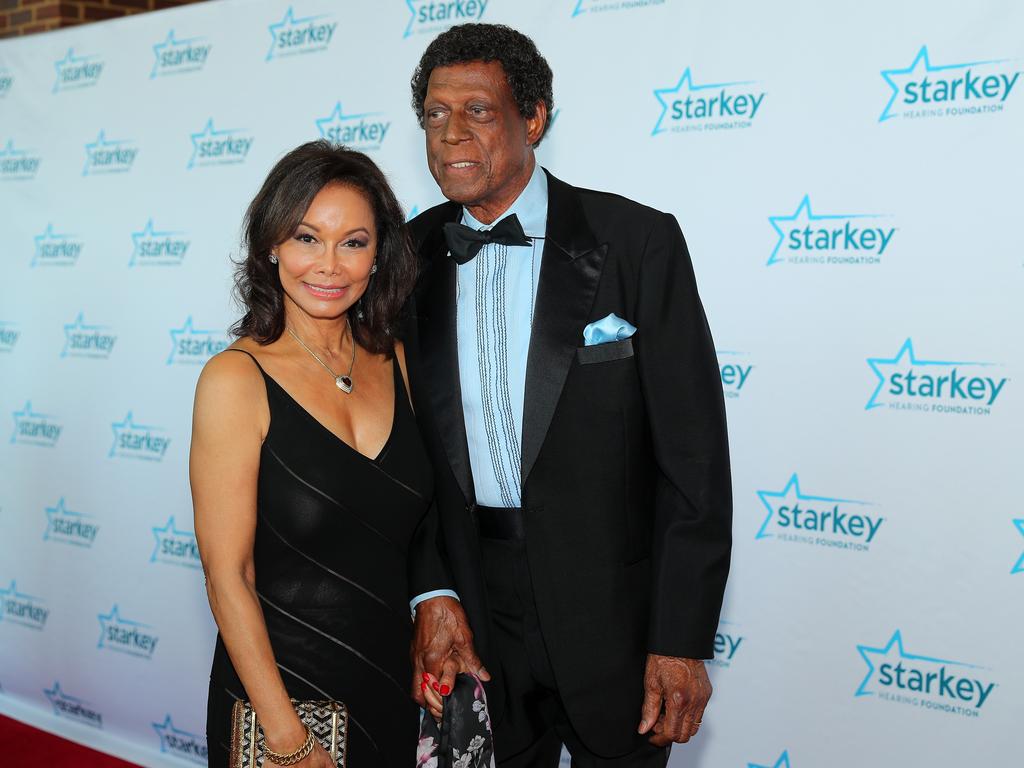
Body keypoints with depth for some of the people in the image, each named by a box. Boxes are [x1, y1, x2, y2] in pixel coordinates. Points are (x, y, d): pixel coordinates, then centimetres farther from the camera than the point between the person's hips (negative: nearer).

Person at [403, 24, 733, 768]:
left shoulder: (638, 241, -11)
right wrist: (431, 592, -5)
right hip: (475, 614, 3)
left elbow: (694, 457, -11)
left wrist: (683, 641, -13)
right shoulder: (412, 255, 1)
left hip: (614, 610, -3)